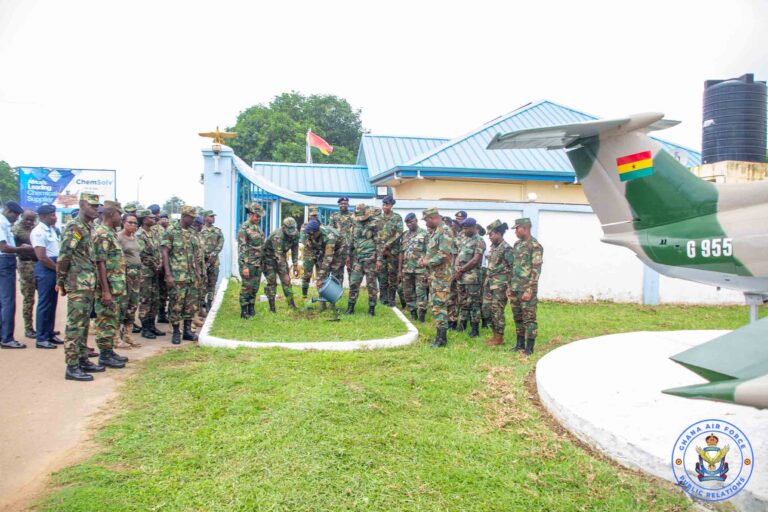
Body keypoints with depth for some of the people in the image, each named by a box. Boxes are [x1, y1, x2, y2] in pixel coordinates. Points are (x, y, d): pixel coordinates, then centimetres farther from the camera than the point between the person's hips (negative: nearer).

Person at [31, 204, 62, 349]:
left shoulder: (53, 230, 12)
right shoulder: (38, 232, -13)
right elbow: (42, 257, -19)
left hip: (55, 269, 8)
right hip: (45, 270, -8)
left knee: (52, 303, 13)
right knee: (44, 304, -3)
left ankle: (50, 334, 22)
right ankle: (41, 338, 4)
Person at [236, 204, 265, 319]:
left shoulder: (257, 227, 12)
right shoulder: (244, 228, -13)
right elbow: (241, 248, -17)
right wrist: (244, 266, -21)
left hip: (258, 263, 7)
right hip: (248, 263, -7)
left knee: (255, 287, 12)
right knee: (247, 287, -2)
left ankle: (251, 309, 22)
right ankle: (244, 311, 8)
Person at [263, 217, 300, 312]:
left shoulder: (295, 234, -15)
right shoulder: (278, 237, -36)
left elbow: (295, 249, 1)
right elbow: (279, 257, -36)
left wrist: (295, 265, -2)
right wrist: (284, 274, -36)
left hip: (281, 255, 6)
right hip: (269, 256, -6)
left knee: (286, 280, -2)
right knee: (272, 281, -8)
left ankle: (291, 303, 0)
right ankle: (272, 307, -2)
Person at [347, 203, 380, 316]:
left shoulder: (373, 225, -7)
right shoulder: (356, 224, 12)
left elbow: (379, 242, -10)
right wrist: (349, 256, 20)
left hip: (369, 259, -6)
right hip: (357, 258, 6)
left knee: (371, 283, 1)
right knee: (354, 282, 4)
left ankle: (372, 308, 9)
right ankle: (350, 307, 11)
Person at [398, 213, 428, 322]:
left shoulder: (424, 233, -4)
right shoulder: (405, 235, 14)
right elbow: (401, 253, 14)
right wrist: (400, 270, 11)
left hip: (420, 269, -6)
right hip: (406, 269, 6)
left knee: (420, 292, -7)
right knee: (408, 293, 9)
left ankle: (421, 314, -5)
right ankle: (413, 312, 19)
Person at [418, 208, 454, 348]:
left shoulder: (445, 231, -15)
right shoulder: (435, 232, 16)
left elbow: (444, 254, -23)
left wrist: (427, 262, -14)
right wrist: (424, 258, 5)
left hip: (441, 275, -10)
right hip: (434, 274, 10)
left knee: (439, 305, -9)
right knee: (436, 305, 12)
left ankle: (442, 338, -5)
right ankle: (440, 334, 20)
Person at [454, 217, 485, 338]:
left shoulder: (479, 242, -9)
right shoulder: (463, 239, 16)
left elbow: (475, 260, -15)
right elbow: (458, 255, 16)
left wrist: (461, 270, -11)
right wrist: (456, 267, -3)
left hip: (472, 277, -8)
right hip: (460, 276, 8)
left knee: (473, 303, -3)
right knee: (463, 302, 15)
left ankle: (475, 329, 1)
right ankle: (462, 325, 24)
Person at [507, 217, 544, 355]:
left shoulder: (535, 246, -11)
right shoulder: (517, 244, 13)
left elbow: (536, 270, -15)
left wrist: (529, 290, -19)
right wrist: (509, 286, 16)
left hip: (527, 289, -8)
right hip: (515, 288, 8)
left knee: (529, 318, -2)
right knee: (517, 317, 13)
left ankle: (529, 347, 4)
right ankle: (520, 344, 23)